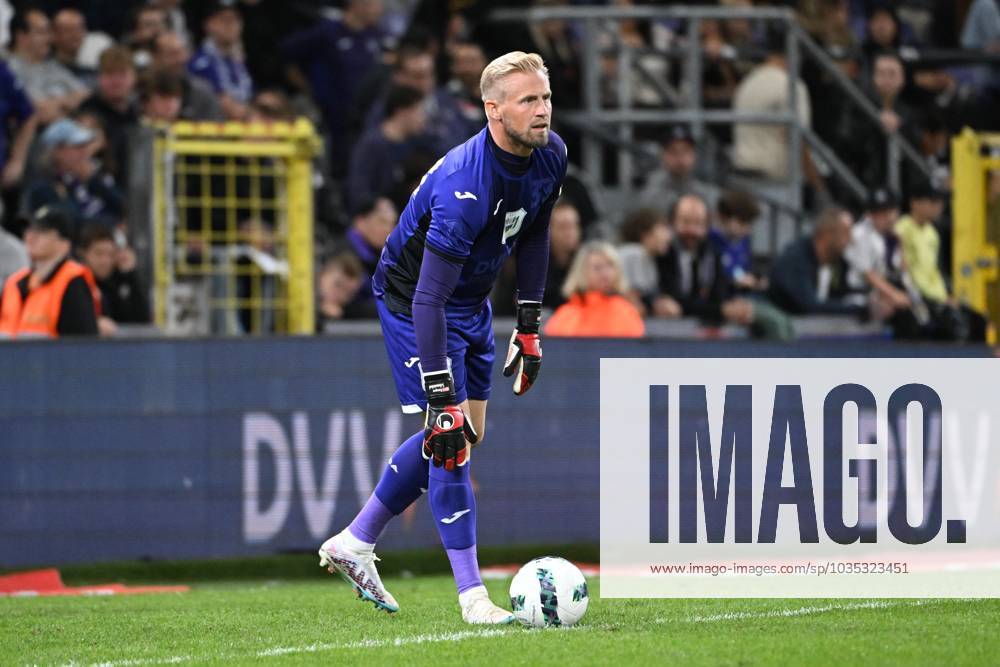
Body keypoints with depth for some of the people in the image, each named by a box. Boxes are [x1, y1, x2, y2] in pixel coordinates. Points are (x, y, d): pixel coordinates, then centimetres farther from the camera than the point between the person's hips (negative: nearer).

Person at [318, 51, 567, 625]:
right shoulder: (465, 186, -36)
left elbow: (535, 234, 9)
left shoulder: (550, 155, -12)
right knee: (448, 438, -12)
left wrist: (530, 328, 8)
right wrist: (442, 399, -36)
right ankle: (473, 597, -7)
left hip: (473, 300, 9)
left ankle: (355, 544, 27)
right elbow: (428, 298, -35)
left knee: (463, 434, 14)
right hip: (412, 298, -9)